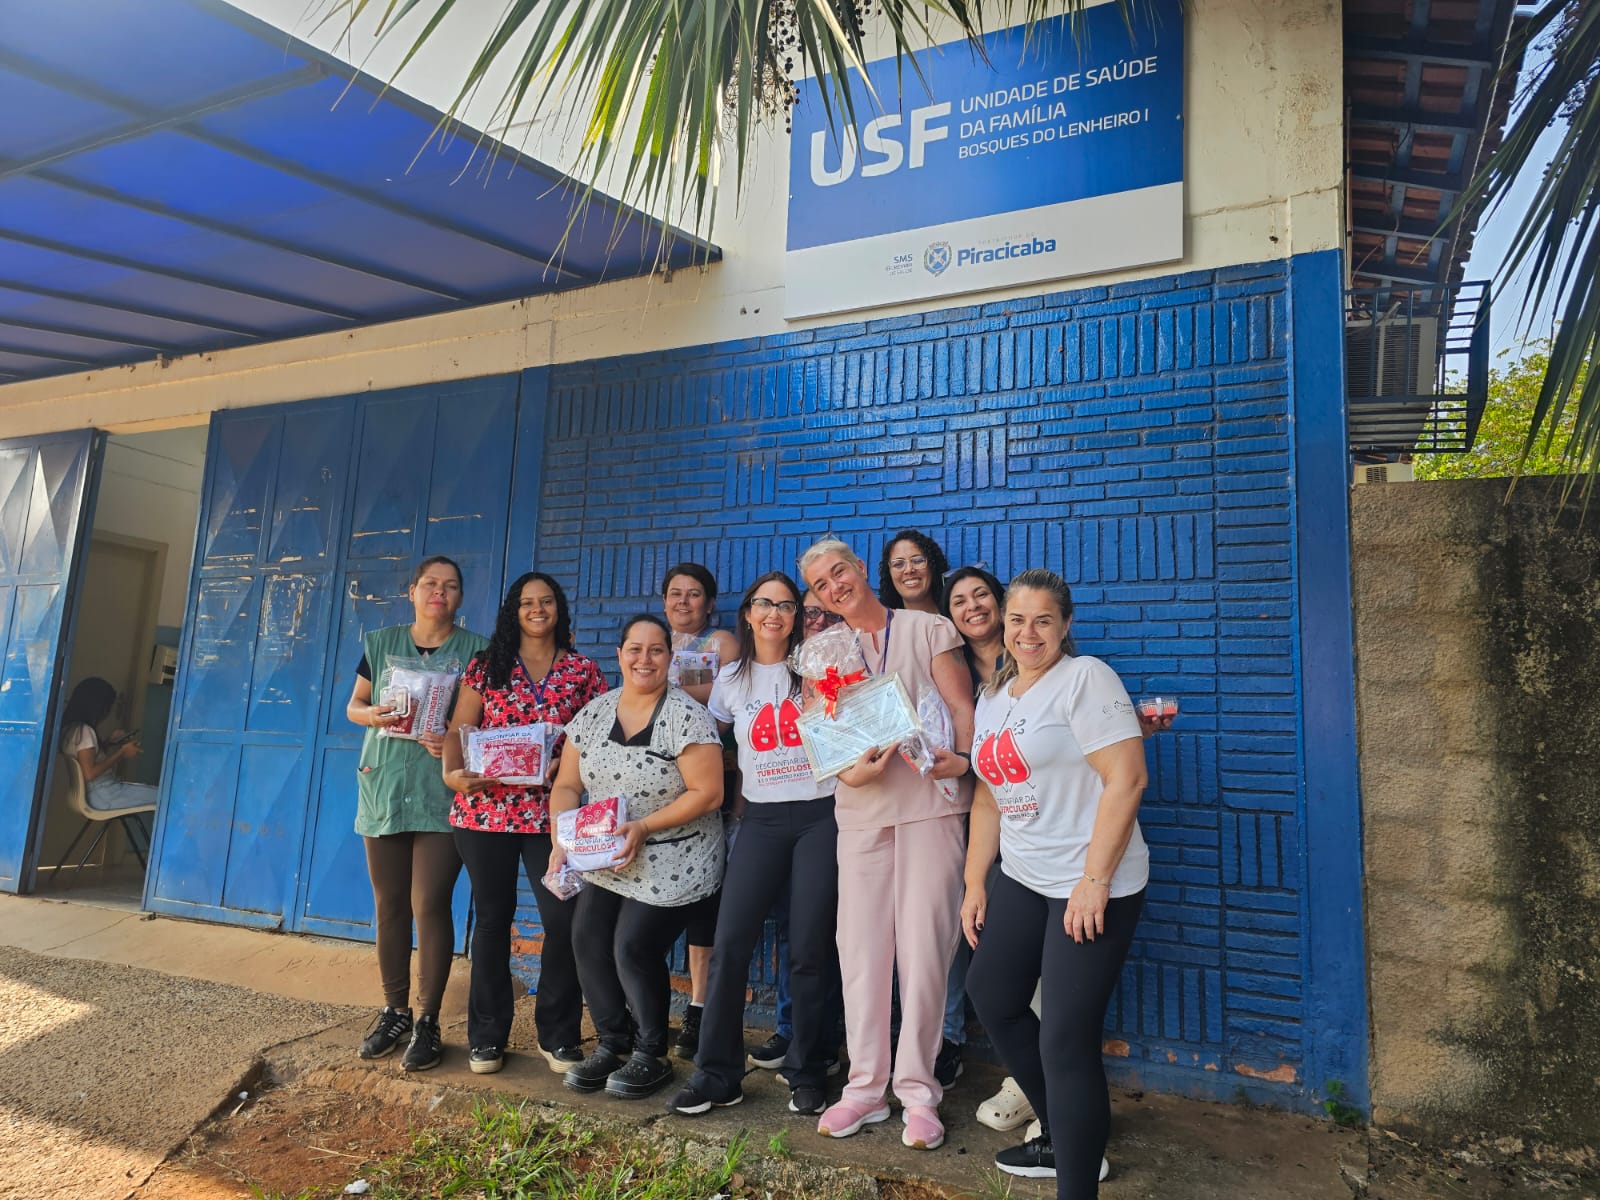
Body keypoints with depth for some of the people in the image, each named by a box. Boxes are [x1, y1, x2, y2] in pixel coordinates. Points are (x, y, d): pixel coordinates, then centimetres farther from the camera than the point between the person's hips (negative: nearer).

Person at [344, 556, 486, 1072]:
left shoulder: (474, 650, 2)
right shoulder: (380, 643, 10)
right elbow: (353, 706, 14)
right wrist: (375, 715, -8)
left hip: (442, 793, -3)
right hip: (384, 790, 3)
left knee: (430, 904, -5)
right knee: (389, 904, 10)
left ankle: (427, 1021, 8)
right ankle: (394, 1012, 24)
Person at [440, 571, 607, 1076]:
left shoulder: (583, 671, 7)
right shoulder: (486, 666, 7)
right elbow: (458, 730, 4)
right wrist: (452, 772, -14)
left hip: (552, 813, 0)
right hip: (485, 809, 0)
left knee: (563, 919, -4)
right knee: (492, 917, 9)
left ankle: (558, 1035, 14)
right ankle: (487, 1037, 23)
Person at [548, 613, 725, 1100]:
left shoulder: (686, 717, -14)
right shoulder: (594, 713, 3)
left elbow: (707, 793, -18)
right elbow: (566, 786, 6)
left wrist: (642, 827, -22)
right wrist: (564, 838, -10)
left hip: (670, 863, -5)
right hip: (605, 860, 6)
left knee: (634, 947, -10)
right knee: (587, 940, -3)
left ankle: (652, 1057, 15)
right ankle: (612, 1044, 20)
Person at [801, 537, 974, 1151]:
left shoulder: (926, 629, 5)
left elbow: (962, 706, 0)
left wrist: (962, 758, -20)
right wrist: (850, 771, -13)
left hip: (930, 800, -3)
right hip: (861, 808, 3)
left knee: (924, 948, -2)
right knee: (861, 948, 4)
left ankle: (917, 1090, 12)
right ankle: (866, 1085, 17)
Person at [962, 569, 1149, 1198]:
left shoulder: (1085, 678, -12)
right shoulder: (992, 697, 12)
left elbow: (1127, 779, -19)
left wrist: (1094, 881, -21)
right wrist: (975, 883, 13)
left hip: (1091, 887, -9)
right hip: (1021, 879, 9)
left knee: (1064, 1040, -8)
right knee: (992, 997, 20)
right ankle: (1062, 1135, 39)